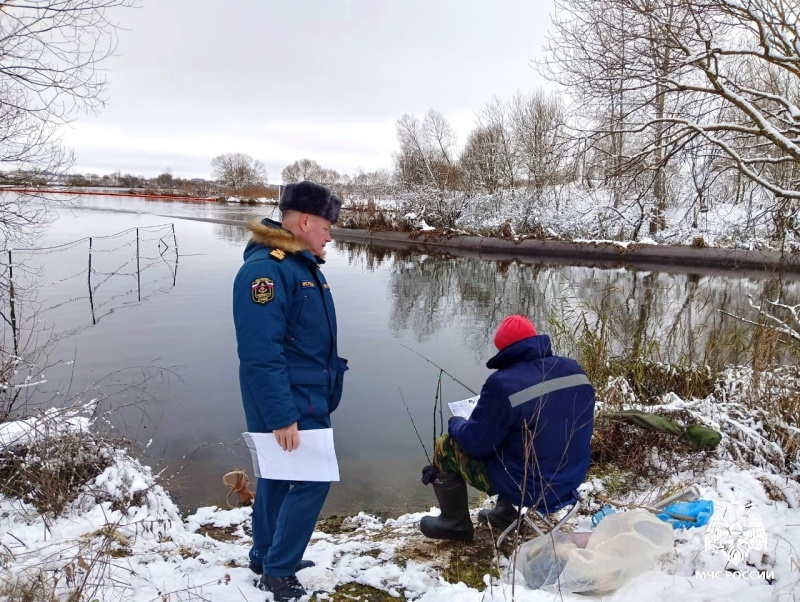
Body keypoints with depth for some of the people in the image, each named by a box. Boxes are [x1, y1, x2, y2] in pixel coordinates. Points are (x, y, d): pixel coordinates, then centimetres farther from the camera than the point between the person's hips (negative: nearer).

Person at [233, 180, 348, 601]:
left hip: (307, 397, 10)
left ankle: (266, 556, 34)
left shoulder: (302, 264, 10)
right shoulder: (265, 269, -22)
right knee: (311, 478, -4)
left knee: (280, 474, 19)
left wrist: (323, 393, 21)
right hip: (288, 403, -10)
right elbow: (260, 354, -27)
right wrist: (282, 417, -27)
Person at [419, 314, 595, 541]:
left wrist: (455, 423, 4)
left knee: (446, 446, 8)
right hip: (572, 477, 7)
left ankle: (455, 523, 24)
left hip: (526, 485, -7)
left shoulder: (503, 384, -26)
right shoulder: (574, 370, -4)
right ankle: (505, 511, 36)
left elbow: (475, 442, -18)